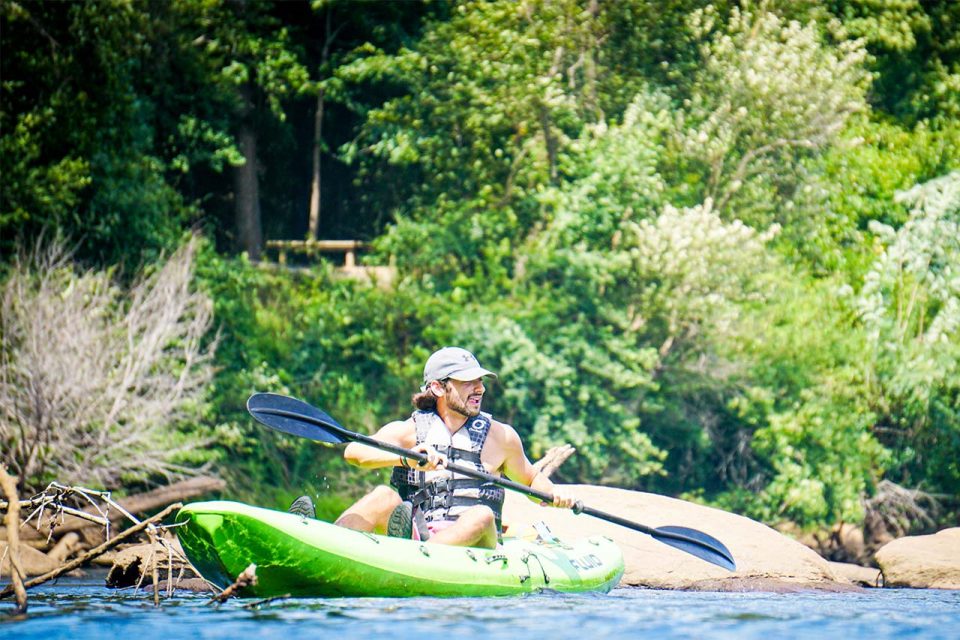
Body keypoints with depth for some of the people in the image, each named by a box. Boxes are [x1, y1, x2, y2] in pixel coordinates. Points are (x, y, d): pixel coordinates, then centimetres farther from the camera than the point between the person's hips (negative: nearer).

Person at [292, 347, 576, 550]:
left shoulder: (500, 436, 12)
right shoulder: (408, 431, 7)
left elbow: (531, 479, 26)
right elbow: (353, 452, -11)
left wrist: (553, 492, 2)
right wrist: (405, 459, -29)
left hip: (471, 545, 0)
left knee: (481, 515, -30)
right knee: (384, 496, -23)